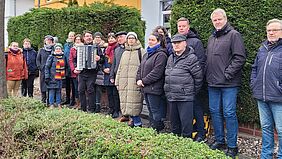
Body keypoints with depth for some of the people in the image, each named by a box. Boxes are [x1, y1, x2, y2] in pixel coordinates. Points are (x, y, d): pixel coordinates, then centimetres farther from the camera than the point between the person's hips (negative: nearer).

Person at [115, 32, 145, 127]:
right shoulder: (125, 53, 21)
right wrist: (117, 81, 18)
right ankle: (135, 120, 15)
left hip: (135, 82, -6)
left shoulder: (141, 51, 1)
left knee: (134, 102, -10)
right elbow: (120, 68, 23)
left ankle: (136, 122, 0)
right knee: (125, 101, 5)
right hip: (124, 82, 7)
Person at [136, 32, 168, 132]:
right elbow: (140, 68, 18)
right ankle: (152, 128, 27)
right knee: (151, 112, 17)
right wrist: (138, 79, 0)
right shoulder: (147, 54, 18)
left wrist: (143, 81, -14)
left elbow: (156, 73, -20)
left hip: (154, 89, -9)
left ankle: (157, 131, 5)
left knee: (156, 113, -3)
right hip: (146, 88, 9)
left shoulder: (161, 55, -12)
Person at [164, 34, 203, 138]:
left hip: (185, 98, -7)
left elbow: (198, 77, -9)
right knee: (174, 122, 18)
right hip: (171, 98, 8)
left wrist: (193, 92, -2)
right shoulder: (170, 58, 14)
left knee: (186, 123, -2)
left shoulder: (191, 58, -9)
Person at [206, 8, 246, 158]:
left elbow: (240, 57, -13)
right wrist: (208, 75, 11)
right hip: (213, 83, 7)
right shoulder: (211, 38, 17)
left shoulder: (233, 35, -5)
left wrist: (227, 74, -16)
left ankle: (232, 146, 9)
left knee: (229, 113, -3)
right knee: (215, 112, 13)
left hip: (229, 84, -7)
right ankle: (219, 140, 27)